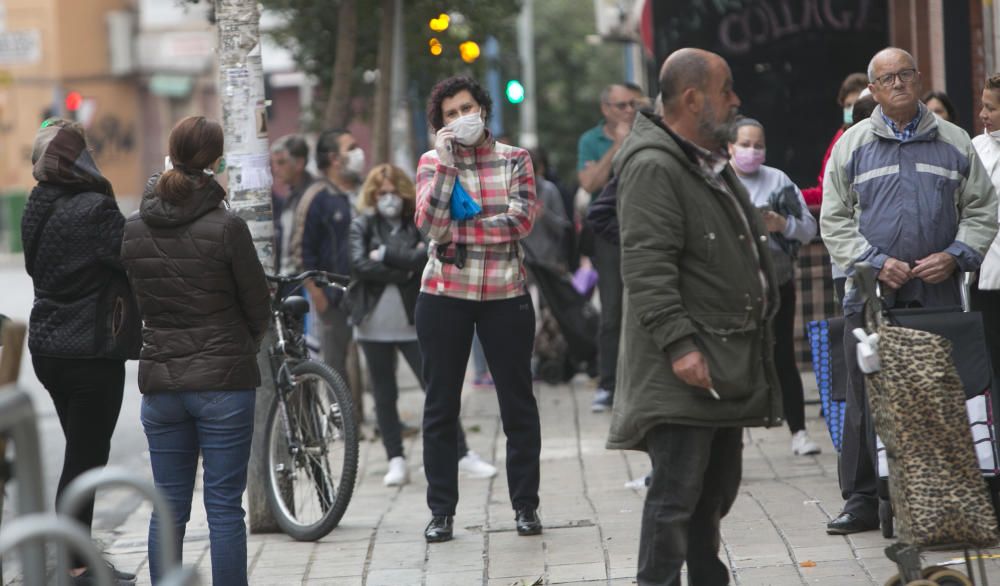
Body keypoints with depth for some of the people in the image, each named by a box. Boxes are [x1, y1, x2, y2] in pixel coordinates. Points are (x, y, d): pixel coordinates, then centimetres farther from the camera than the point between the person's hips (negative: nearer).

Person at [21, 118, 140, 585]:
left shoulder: (38, 209, 6)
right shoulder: (95, 210, -19)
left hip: (48, 348, 8)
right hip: (92, 352, -8)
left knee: (82, 454, 17)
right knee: (85, 459, 0)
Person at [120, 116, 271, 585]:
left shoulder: (134, 229, 2)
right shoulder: (225, 227, -12)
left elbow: (140, 300, 10)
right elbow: (258, 307, -3)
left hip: (160, 380, 4)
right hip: (223, 380, -4)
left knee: (168, 508, 9)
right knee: (224, 507, 0)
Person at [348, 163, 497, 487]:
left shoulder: (418, 225, 5)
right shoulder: (361, 226, 4)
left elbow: (425, 259, -13)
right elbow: (359, 265, -12)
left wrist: (384, 255, -12)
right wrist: (404, 270, -11)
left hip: (412, 322, -1)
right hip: (375, 323, 1)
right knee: (384, 395, 5)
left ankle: (463, 454, 2)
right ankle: (396, 462, 11)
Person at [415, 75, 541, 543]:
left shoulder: (515, 160, 5)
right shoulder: (433, 162, 4)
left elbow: (521, 220, -9)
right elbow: (430, 224, -12)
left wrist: (462, 223, -9)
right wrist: (446, 163, -15)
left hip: (505, 293, 0)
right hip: (445, 293, 0)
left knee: (518, 401, 3)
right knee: (441, 404, 3)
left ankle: (525, 505, 12)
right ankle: (441, 510, 9)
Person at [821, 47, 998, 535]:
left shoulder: (953, 143, 10)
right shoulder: (852, 146, 8)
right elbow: (834, 220, 6)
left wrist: (954, 256, -5)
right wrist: (875, 263, -8)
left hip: (939, 293, 1)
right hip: (870, 294, 0)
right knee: (866, 399, -1)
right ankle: (862, 500, 4)